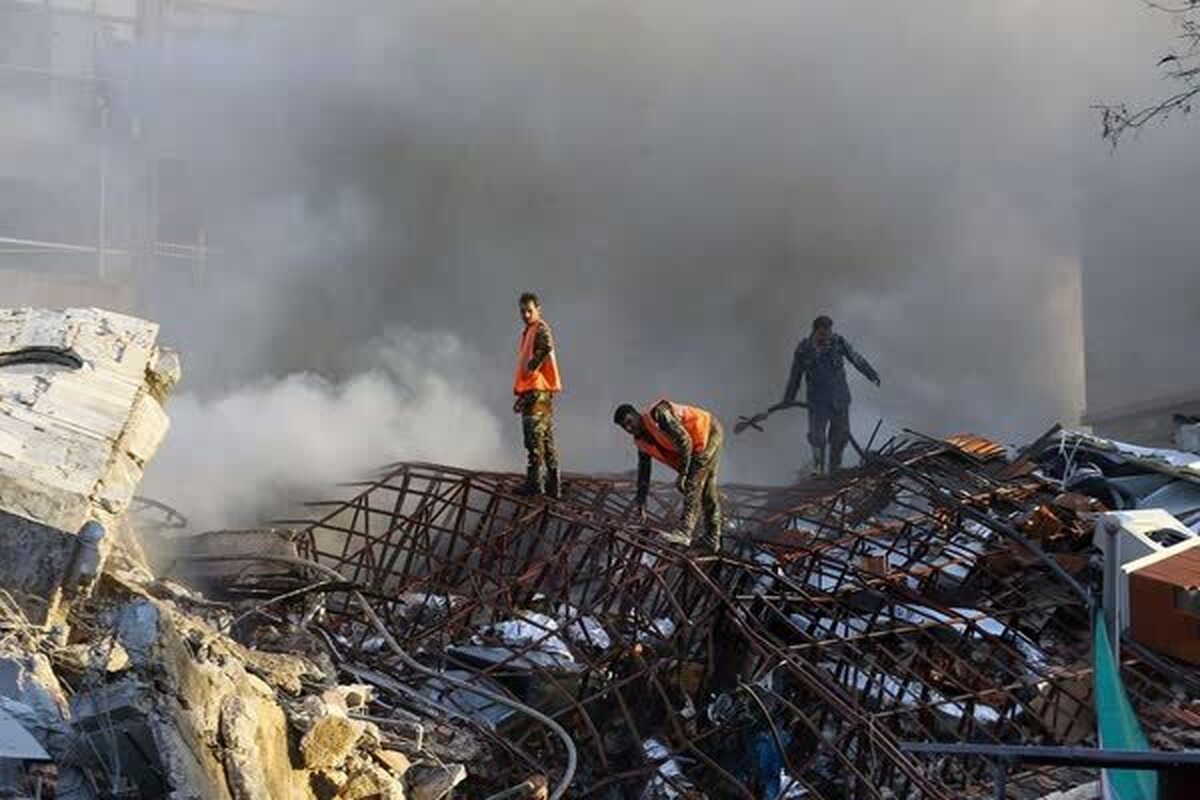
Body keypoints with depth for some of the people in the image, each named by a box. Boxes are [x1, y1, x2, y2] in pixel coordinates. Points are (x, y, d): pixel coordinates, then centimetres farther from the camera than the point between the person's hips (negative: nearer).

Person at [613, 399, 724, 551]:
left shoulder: (658, 415, -25)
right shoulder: (641, 441, 2)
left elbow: (684, 440, -28)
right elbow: (643, 469, 13)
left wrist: (682, 473, -25)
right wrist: (641, 498, 16)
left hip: (709, 431, -9)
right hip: (698, 445, 9)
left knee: (692, 483, -18)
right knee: (707, 489, 11)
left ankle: (684, 532, -23)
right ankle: (712, 540, 17)